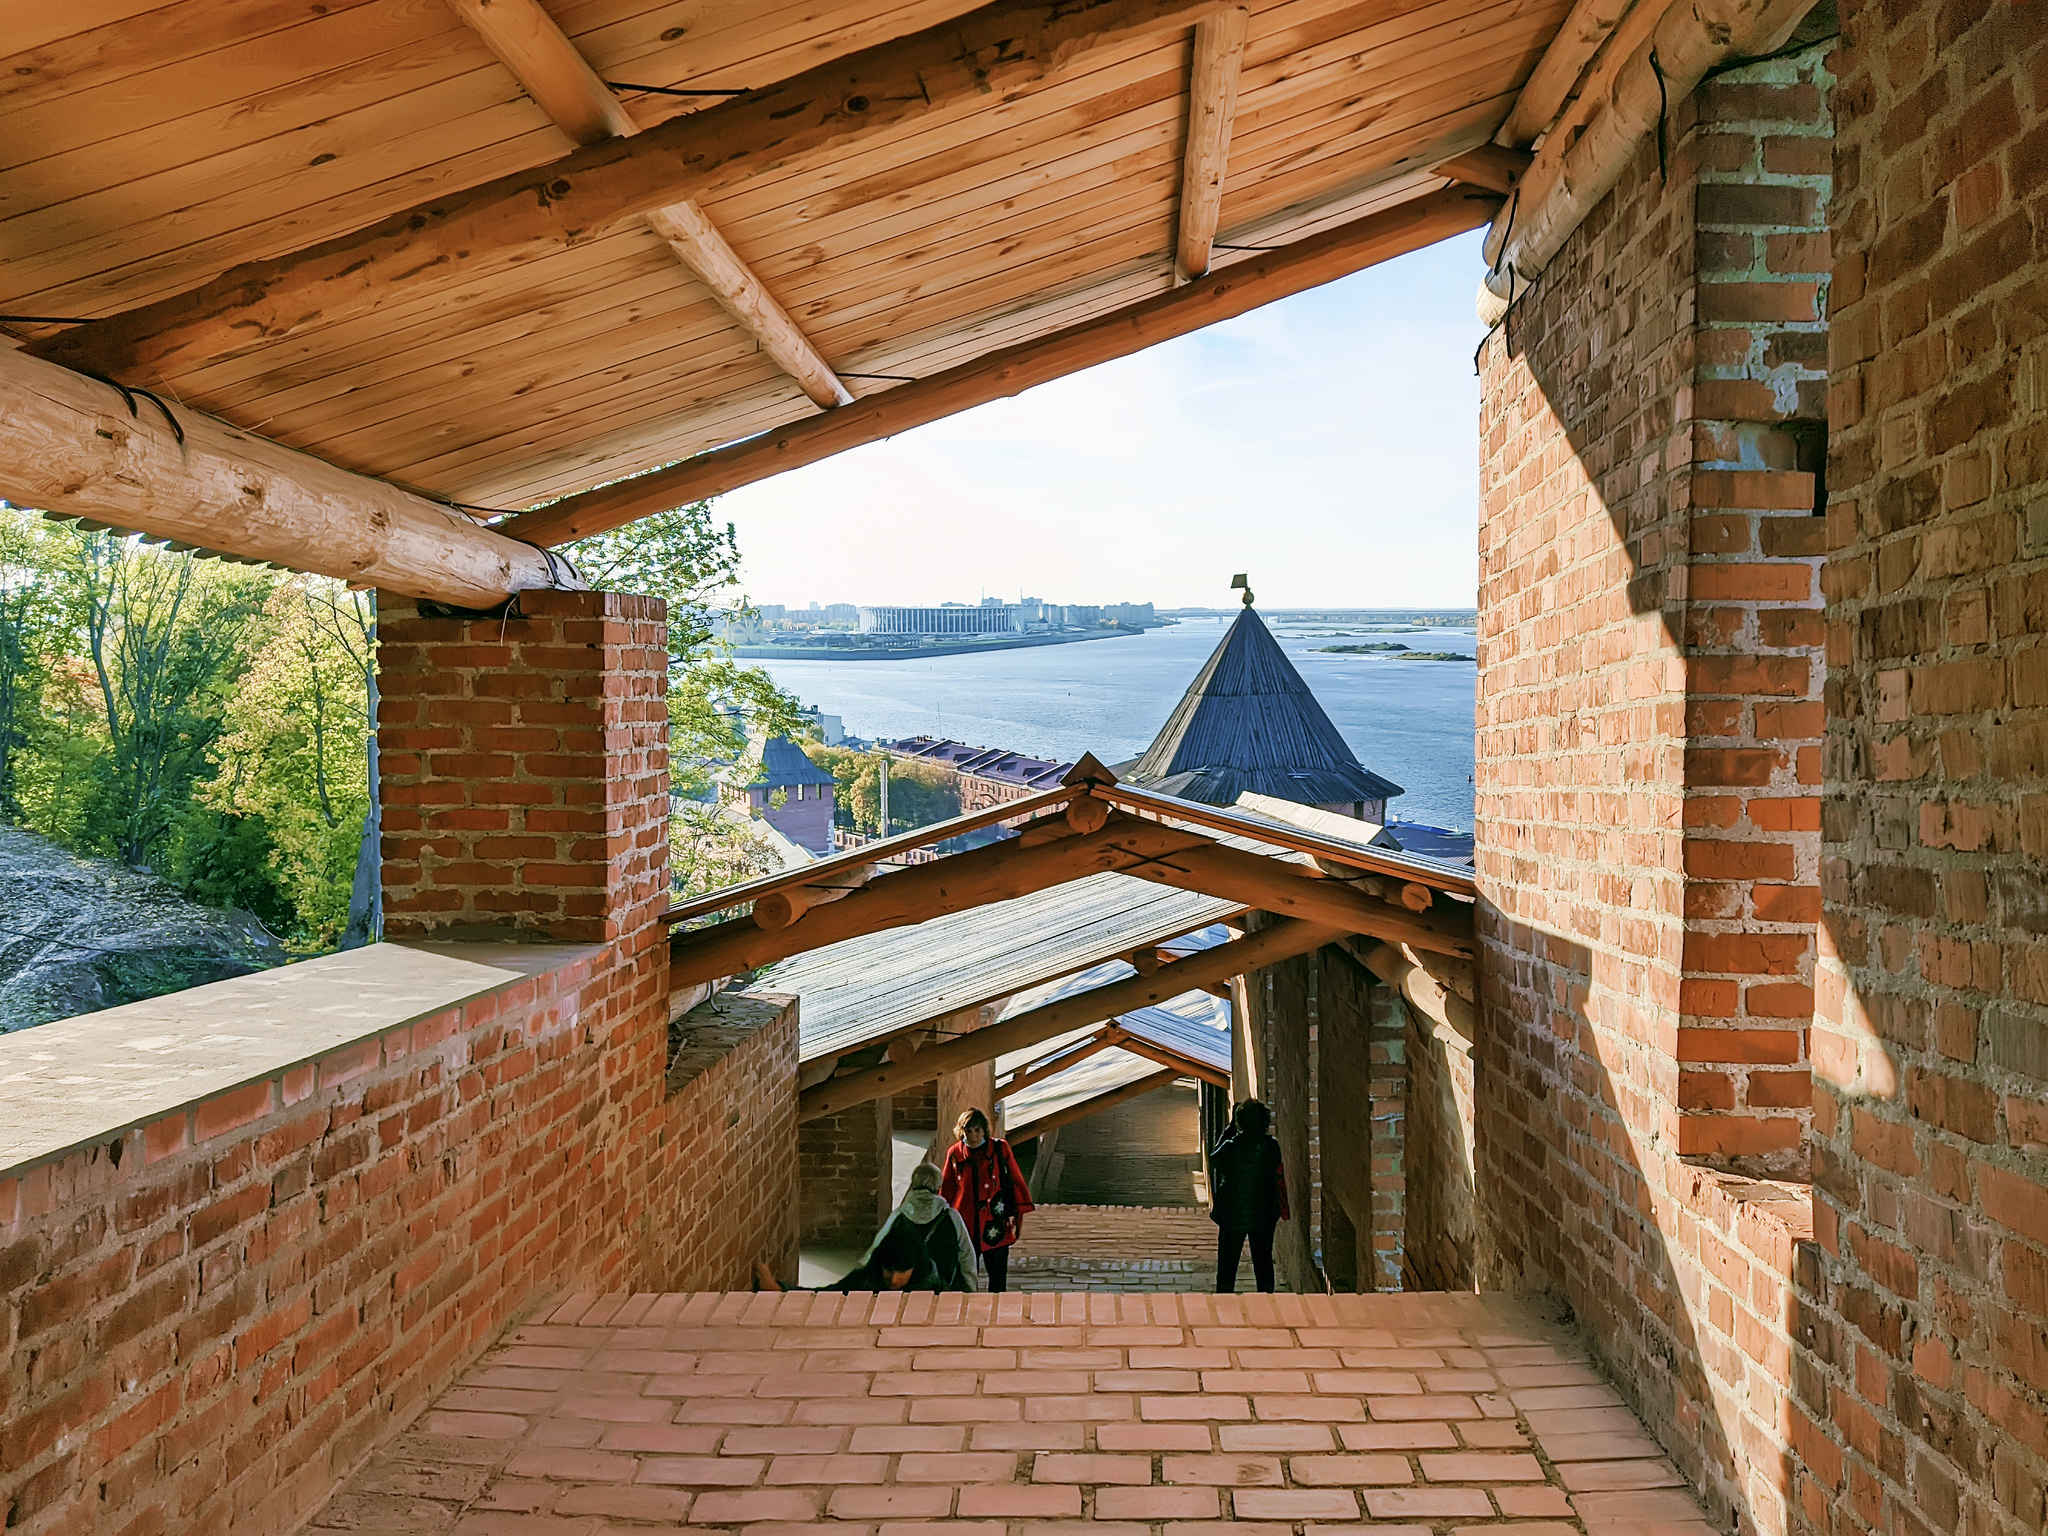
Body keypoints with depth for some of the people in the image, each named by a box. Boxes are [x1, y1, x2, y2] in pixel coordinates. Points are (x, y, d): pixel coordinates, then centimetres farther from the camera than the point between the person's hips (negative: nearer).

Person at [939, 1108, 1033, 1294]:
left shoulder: (999, 1148, -1)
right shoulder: (954, 1153, 3)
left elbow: (1016, 1180, 5)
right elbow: (947, 1190, 14)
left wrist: (1019, 1214, 3)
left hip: (996, 1225, -1)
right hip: (965, 1225, 1)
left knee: (998, 1274, 1)